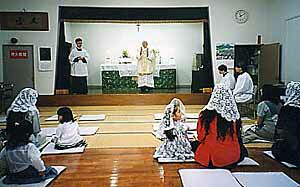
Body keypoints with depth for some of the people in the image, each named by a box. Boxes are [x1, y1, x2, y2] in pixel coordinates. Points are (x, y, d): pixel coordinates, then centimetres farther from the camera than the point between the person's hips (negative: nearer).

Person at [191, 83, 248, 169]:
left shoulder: (206, 113, -15)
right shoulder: (234, 114, -10)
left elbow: (201, 137, -5)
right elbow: (238, 137, 3)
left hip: (211, 157, -3)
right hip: (233, 158, 3)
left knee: (194, 144, 23)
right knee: (243, 149, 34)